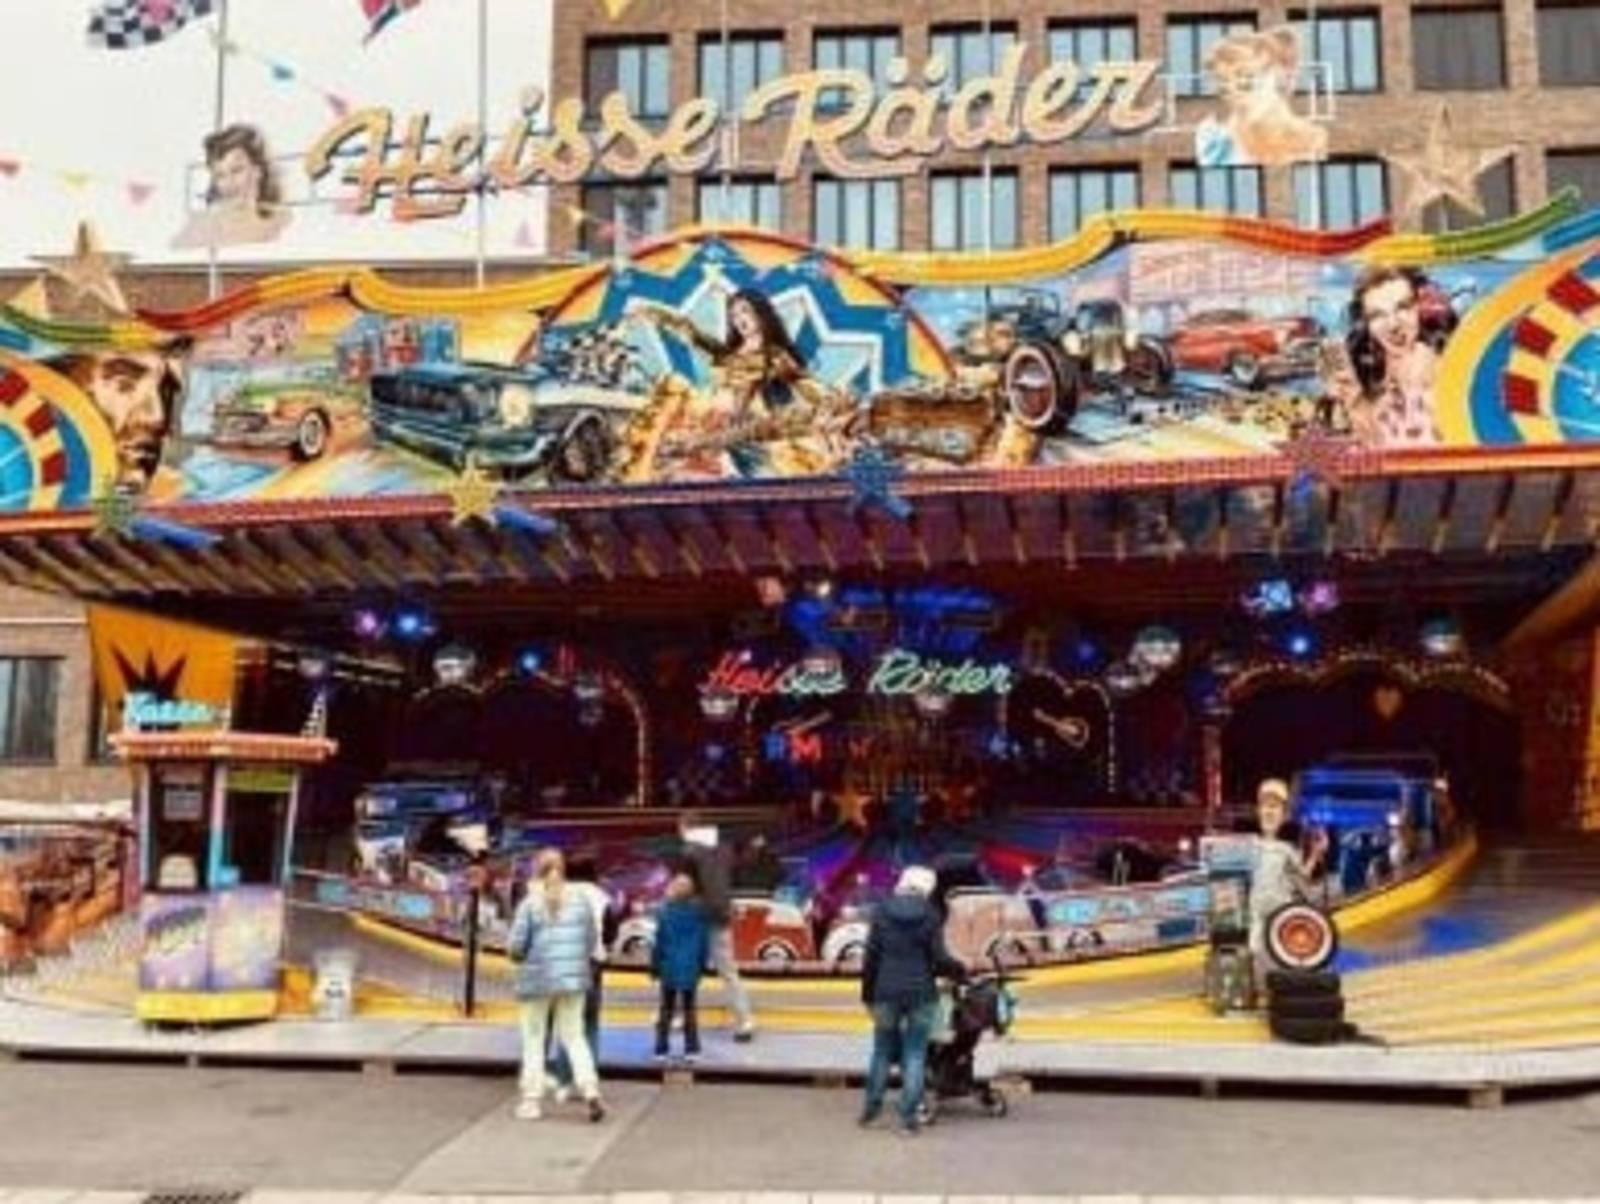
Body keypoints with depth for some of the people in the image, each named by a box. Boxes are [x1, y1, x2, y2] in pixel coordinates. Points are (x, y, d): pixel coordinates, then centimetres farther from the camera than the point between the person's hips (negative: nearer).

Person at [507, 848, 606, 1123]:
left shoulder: (530, 903, -8)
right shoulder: (580, 901, 2)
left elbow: (516, 945, -9)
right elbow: (590, 943, 4)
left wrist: (517, 954, 12)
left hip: (538, 979, -2)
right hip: (573, 979, 3)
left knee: (534, 1040, 10)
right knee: (574, 1036, 11)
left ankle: (532, 1101, 12)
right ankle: (590, 1089, -5)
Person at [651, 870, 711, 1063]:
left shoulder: (664, 912, -12)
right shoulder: (699, 912, -6)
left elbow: (659, 942, -8)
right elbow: (705, 941, 1)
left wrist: (654, 966, 3)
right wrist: (702, 964, 13)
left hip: (669, 968, -1)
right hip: (691, 968, 1)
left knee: (666, 1008, 11)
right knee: (689, 1007, 13)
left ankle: (661, 1049, 12)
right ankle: (691, 1049, 13)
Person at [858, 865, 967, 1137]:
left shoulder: (882, 914, 1)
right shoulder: (930, 916, -5)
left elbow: (871, 957, 1)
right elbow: (939, 958, -8)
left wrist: (867, 992, 9)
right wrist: (959, 971, 10)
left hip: (887, 993, 2)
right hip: (921, 994, -2)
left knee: (882, 1049, 14)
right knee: (915, 1054, 3)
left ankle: (871, 1107, 19)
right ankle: (908, 1117, 2)